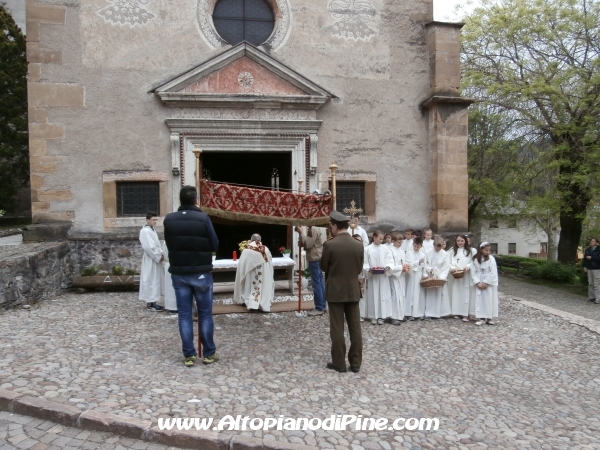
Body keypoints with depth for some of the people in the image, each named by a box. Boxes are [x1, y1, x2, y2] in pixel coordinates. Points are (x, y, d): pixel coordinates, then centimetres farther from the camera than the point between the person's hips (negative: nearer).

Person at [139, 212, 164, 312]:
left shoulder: (152, 230, 14)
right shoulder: (145, 231, -15)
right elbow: (149, 247, -21)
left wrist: (161, 254, 3)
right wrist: (158, 256, -16)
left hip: (155, 259, 9)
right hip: (150, 260, -9)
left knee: (155, 281, 12)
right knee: (151, 281, -4)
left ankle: (152, 302, 19)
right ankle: (150, 304, 1)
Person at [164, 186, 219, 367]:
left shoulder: (169, 220, -2)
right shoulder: (203, 218, -12)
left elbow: (169, 244, 8)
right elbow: (214, 245, -5)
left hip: (178, 273, 3)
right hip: (201, 273, -2)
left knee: (184, 314, 9)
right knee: (205, 314, 8)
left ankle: (188, 355, 12)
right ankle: (209, 353, 15)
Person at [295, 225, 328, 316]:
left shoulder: (314, 228, -19)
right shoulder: (321, 227, 12)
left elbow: (307, 244, -20)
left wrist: (302, 232, -11)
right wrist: (304, 231, 3)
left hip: (315, 258, -10)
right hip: (320, 257, 10)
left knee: (316, 283, -5)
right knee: (320, 282, 14)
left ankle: (319, 308, -1)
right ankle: (323, 305, 21)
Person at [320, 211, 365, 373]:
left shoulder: (329, 245, -13)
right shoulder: (359, 245, -1)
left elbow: (323, 267, -1)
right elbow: (359, 269, 7)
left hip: (335, 291, -3)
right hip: (353, 290, 4)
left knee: (337, 328, 4)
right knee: (355, 327, 9)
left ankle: (339, 363, 11)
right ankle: (355, 362, 15)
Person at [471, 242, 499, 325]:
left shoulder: (491, 259, -7)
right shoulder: (475, 259, -2)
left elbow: (493, 273, -11)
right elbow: (473, 272, -2)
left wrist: (486, 283, -14)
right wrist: (477, 283, -12)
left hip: (490, 283, -2)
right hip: (479, 284, 2)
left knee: (489, 300, 4)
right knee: (480, 300, 2)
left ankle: (489, 318, 13)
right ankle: (482, 318, 7)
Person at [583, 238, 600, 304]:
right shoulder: (588, 249, 10)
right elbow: (585, 258, 17)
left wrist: (591, 258, -16)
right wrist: (585, 266, 10)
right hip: (589, 268, 6)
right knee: (590, 283, 8)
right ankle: (591, 297, 15)